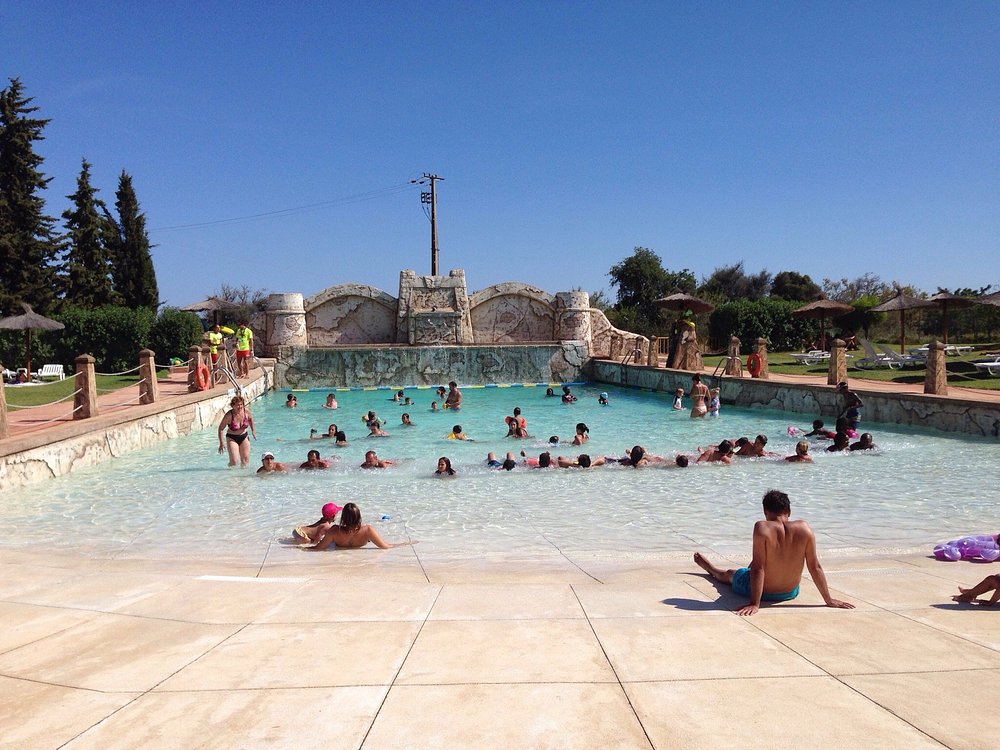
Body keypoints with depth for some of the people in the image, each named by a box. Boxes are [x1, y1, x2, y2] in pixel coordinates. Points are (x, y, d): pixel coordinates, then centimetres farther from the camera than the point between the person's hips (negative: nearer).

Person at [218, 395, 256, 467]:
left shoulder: (246, 411, -13)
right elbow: (221, 428, -14)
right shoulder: (229, 415, -23)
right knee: (234, 461, -12)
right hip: (232, 438, -3)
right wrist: (221, 443, -15)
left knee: (246, 461, 6)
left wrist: (253, 430, 17)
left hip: (244, 437, 4)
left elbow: (250, 419, 12)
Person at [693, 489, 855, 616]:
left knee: (728, 574, 31)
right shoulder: (804, 528, -16)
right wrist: (829, 600, 0)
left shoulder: (762, 528, -26)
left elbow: (758, 568, -25)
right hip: (791, 593, 4)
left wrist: (754, 604, -22)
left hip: (763, 592, -4)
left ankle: (709, 567, 64)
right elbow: (815, 567, -10)